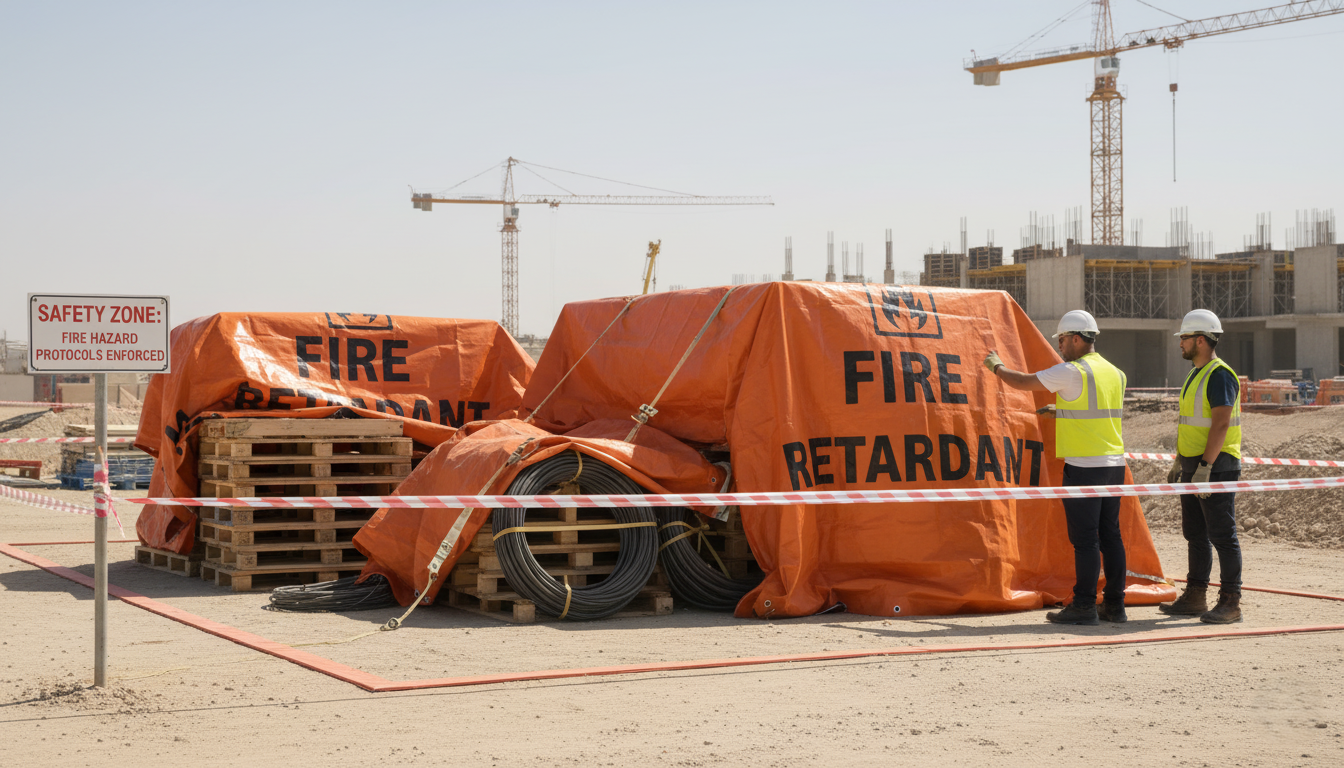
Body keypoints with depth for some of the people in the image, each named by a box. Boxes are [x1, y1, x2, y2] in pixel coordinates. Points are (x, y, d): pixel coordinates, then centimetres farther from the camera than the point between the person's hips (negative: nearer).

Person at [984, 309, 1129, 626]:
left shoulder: (1072, 371, -11)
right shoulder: (1114, 373, 13)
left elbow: (1022, 383, -4)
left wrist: (997, 366, 14)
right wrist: (1061, 411, 33)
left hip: (1084, 466, -8)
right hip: (1114, 463, 8)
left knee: (1084, 537, -4)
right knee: (1110, 534, 9)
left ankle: (1084, 605, -2)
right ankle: (1114, 604, 12)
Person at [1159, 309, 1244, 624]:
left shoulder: (1220, 375, -14)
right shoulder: (1196, 375, 17)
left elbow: (1221, 424, -21)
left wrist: (1205, 467, -25)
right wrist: (1179, 462, 22)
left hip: (1216, 467, -10)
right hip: (1193, 466, 10)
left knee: (1222, 535, -7)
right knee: (1195, 534, 13)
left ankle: (1231, 603, -4)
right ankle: (1195, 597, 19)